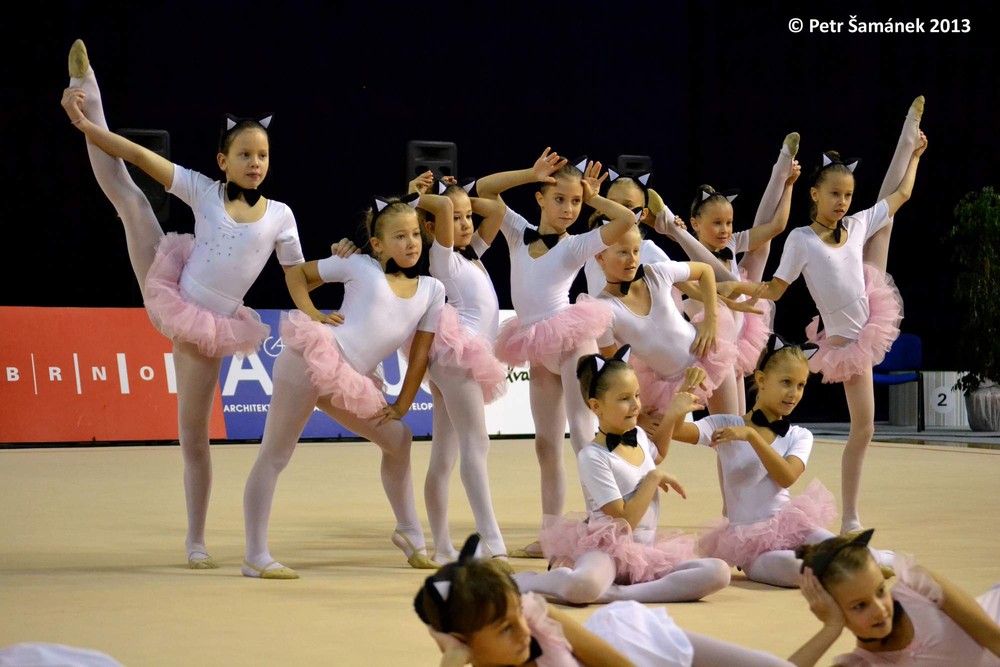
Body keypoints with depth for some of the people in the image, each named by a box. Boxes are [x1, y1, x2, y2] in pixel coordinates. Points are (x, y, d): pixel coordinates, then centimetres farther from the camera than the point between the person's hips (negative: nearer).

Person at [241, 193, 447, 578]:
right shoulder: (358, 266, 2)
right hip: (311, 360, -6)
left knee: (398, 440, 11)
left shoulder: (431, 290, 11)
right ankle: (255, 556, -2)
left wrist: (401, 406, 7)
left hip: (350, 384, 6)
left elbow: (420, 353, 12)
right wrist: (310, 312, -4)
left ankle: (410, 534, 29)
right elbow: (296, 274, 12)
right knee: (274, 456, -4)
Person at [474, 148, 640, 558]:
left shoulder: (576, 246, -3)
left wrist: (593, 198, -2)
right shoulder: (520, 233, 10)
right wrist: (531, 174, 1)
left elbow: (627, 220, -16)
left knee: (582, 433, -15)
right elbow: (483, 188, 9)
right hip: (539, 353, 6)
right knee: (546, 446, 10)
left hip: (571, 343, -6)